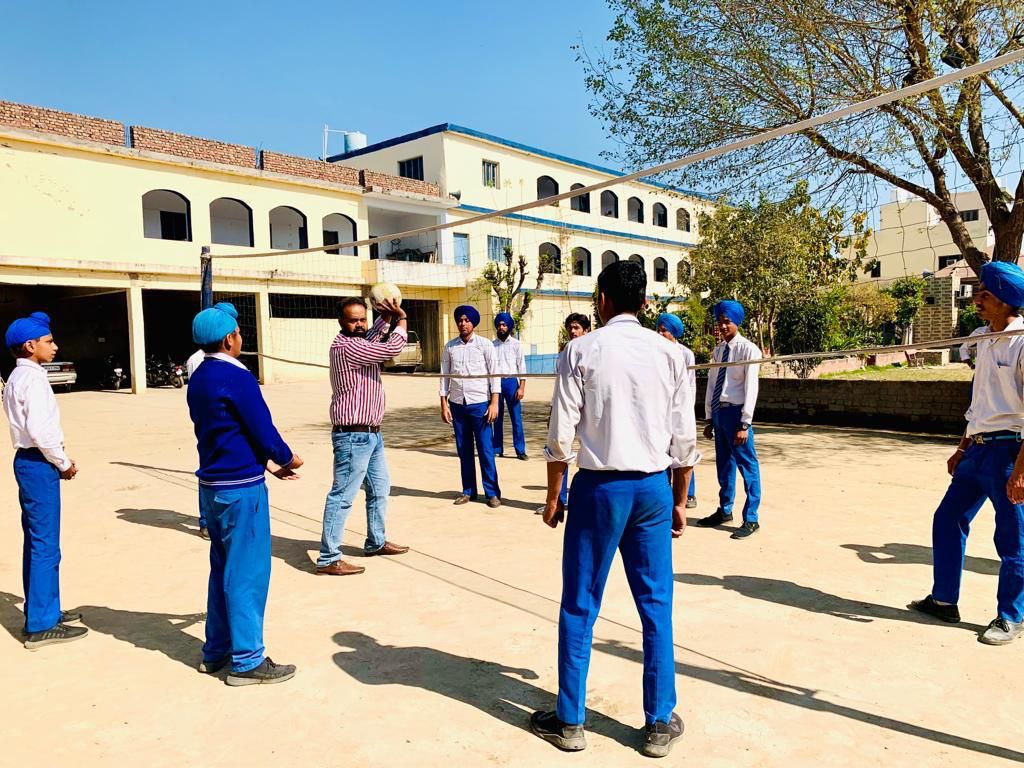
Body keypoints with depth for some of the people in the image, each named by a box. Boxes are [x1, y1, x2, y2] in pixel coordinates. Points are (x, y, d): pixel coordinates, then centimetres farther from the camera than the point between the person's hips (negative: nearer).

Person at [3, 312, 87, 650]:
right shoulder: (33, 378, -15)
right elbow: (40, 430, -23)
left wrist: (59, 461, 10)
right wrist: (63, 463, -10)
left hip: (29, 461, 10)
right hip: (39, 464, -10)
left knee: (37, 541, 17)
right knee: (45, 545, -5)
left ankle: (42, 609, 29)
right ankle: (40, 625, 2)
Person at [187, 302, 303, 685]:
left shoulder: (199, 379, 11)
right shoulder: (237, 378, -17)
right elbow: (263, 431, -17)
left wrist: (268, 464, 16)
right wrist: (287, 458, 3)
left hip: (212, 485, 9)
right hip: (241, 488, -9)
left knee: (223, 568, 17)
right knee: (247, 573, 0)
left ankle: (216, 651, 26)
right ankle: (247, 660, 8)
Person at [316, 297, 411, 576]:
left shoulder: (359, 342, 13)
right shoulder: (347, 347, -18)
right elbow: (392, 348, -19)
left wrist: (387, 316, -2)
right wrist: (401, 319, -3)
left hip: (371, 434, 11)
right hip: (353, 436, -11)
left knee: (379, 489, 20)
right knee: (343, 496, -7)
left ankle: (375, 542, 34)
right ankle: (328, 559, -2)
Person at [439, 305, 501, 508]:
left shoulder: (485, 345, 0)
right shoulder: (450, 347, 7)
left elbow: (494, 374, -2)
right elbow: (444, 376, 8)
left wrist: (494, 403, -8)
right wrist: (444, 404, 2)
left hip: (480, 403, -3)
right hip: (457, 404, 3)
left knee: (486, 450, -1)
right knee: (464, 450, 10)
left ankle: (492, 492, 6)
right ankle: (468, 490, 19)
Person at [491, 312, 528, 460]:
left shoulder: (516, 344, 2)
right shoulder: (492, 345, 9)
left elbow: (522, 367, -2)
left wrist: (521, 388, -11)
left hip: (511, 382, -3)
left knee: (516, 417, -3)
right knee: (497, 417, 10)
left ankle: (520, 450, 1)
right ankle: (497, 448, 18)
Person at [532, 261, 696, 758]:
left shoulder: (581, 351, -6)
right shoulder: (668, 354, 2)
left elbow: (561, 435, -8)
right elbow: (684, 439, 3)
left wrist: (553, 496, 3)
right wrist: (678, 499, 13)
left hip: (599, 486, -2)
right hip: (653, 488, 3)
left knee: (579, 606, 9)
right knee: (656, 606, 12)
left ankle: (570, 722, 22)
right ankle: (659, 724, 23)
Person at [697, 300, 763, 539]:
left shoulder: (748, 349, -8)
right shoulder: (717, 351, 12)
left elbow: (751, 388, -13)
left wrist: (745, 423, -17)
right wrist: (709, 418, 11)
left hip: (736, 412, -7)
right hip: (718, 411, 7)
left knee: (747, 465, -1)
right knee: (723, 464, 17)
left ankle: (751, 519, 7)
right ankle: (724, 511, 30)